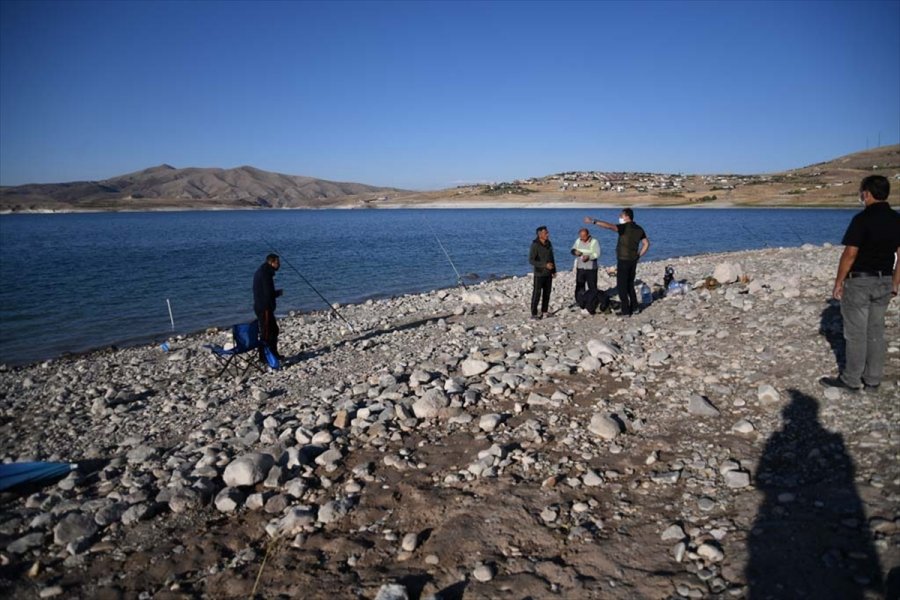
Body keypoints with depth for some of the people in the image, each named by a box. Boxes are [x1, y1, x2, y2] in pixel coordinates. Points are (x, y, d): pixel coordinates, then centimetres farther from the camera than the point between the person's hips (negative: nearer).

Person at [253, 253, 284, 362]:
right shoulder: (265, 274, -19)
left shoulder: (262, 272, 14)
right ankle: (264, 357, 5)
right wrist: (278, 292, -5)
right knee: (266, 333, -3)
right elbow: (269, 293, -23)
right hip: (264, 308, -11)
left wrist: (275, 292, 4)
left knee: (274, 330, 18)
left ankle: (273, 353, 27)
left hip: (262, 307, 11)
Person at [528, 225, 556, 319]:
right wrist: (545, 265, -23)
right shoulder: (535, 245, -15)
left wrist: (554, 270, 14)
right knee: (537, 294, -3)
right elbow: (531, 260, -19)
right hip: (539, 274, -7)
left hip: (548, 273, 7)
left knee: (547, 293, 12)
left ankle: (544, 311, 24)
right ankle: (534, 314, 4)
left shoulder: (548, 243, 5)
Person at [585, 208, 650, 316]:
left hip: (623, 261, -7)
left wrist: (593, 221, -34)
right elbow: (646, 244, 11)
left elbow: (610, 226, -30)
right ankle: (634, 307, 21)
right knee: (630, 285, 20)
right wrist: (638, 256, 12)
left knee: (622, 286, 0)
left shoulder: (624, 227, -14)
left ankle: (626, 311, -1)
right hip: (633, 261, 7)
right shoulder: (639, 229, 9)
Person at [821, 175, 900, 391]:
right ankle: (873, 379, 21)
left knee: (856, 333, 1)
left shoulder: (862, 219, -17)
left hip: (859, 282, -7)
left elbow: (850, 254, -18)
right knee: (876, 331, 14)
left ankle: (851, 380, 9)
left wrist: (838, 282, -10)